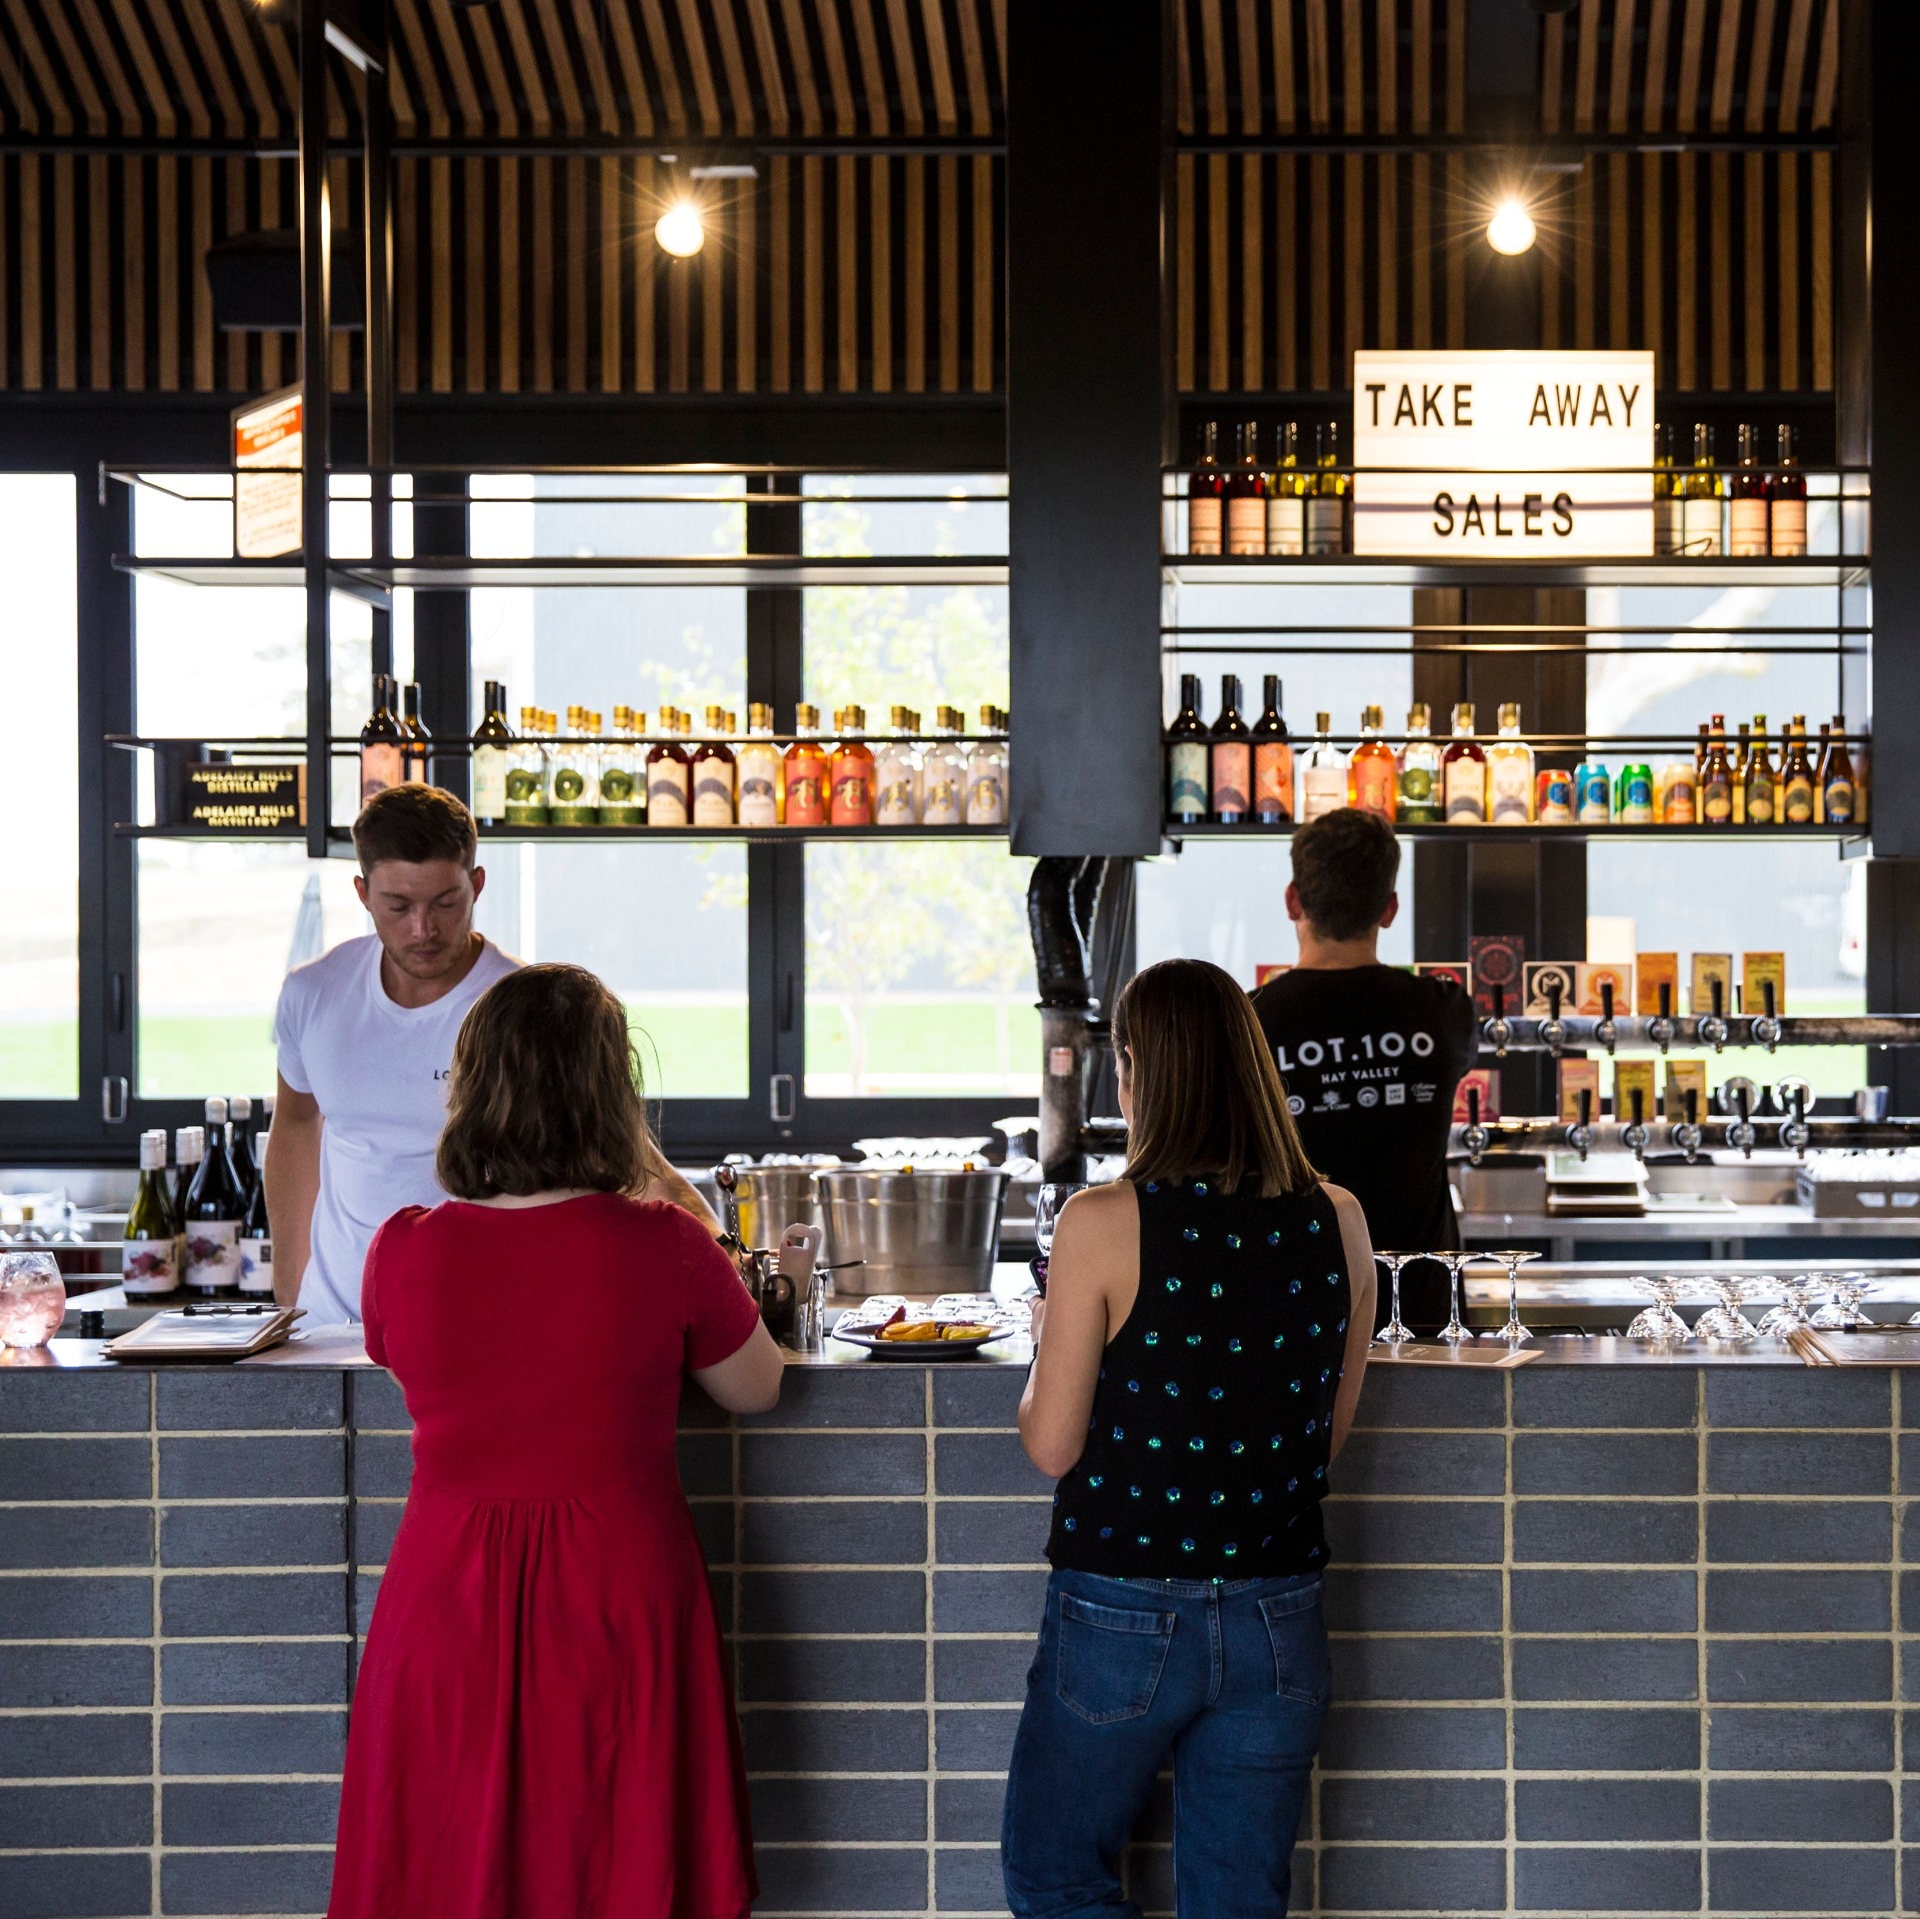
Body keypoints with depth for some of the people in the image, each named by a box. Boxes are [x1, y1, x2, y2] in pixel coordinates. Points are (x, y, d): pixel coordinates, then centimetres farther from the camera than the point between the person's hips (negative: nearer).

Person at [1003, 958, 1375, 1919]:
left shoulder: (1103, 1223, -15)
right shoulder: (1335, 1222, -3)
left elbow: (1052, 1444, -9)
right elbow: (1329, 1433, 7)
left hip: (1121, 1619, -4)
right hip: (1275, 1620, 4)